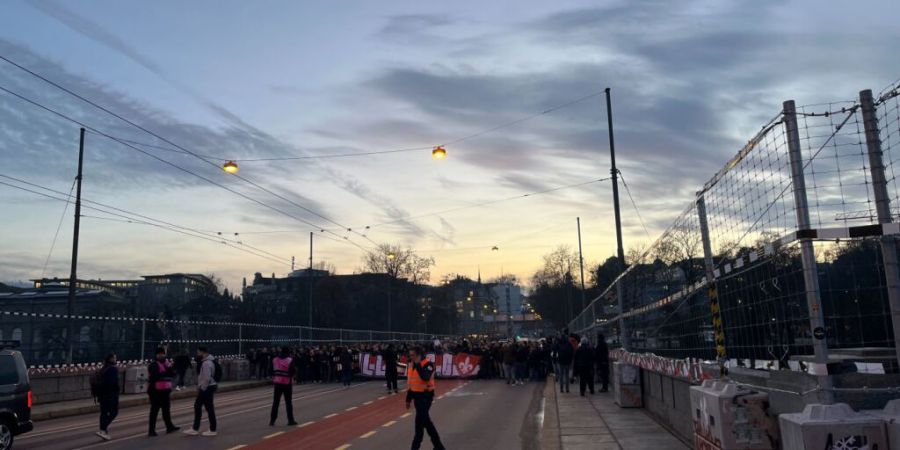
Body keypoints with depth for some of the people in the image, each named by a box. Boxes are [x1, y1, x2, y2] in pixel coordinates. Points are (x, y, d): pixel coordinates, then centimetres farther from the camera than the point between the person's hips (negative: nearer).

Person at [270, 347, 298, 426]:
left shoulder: (275, 359, 4)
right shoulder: (290, 360, -10)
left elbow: (271, 371, 6)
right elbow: (293, 371, -12)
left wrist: (273, 379, 14)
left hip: (277, 382, 4)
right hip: (287, 383, -4)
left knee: (275, 402, 9)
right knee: (288, 402, 5)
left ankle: (272, 420, 7)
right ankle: (290, 420, 9)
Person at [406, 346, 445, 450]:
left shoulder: (428, 364, -16)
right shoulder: (411, 365, 7)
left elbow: (426, 377, -35)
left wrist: (418, 364, -30)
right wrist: (408, 399, 15)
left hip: (426, 395, -8)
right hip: (416, 395, 8)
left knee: (420, 421, -8)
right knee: (425, 420, 14)